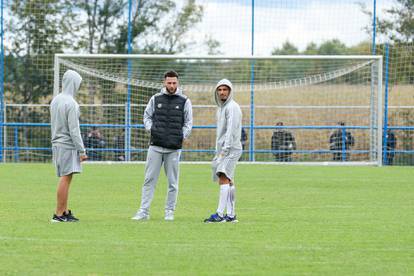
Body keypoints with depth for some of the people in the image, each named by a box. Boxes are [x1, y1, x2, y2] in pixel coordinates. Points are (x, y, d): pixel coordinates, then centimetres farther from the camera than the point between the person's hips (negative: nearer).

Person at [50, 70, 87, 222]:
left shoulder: (55, 100, 12)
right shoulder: (71, 103, -15)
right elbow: (74, 129, -17)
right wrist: (82, 150, -13)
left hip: (57, 144, 9)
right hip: (68, 145, -9)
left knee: (65, 178, 12)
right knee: (66, 178, -7)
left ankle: (65, 212, 13)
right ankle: (59, 214, -8)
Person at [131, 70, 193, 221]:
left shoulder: (184, 101, 5)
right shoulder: (156, 99, 8)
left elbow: (188, 122, 9)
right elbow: (147, 116, 16)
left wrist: (181, 136, -2)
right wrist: (151, 128, 0)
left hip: (174, 148, -1)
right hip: (156, 145, 1)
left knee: (173, 182, 4)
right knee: (149, 179, -1)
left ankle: (169, 211, 12)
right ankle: (144, 211, 0)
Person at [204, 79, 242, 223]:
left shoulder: (232, 107, -10)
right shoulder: (221, 108, 21)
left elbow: (231, 130, -18)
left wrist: (225, 149, -23)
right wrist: (218, 152, 19)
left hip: (231, 148, -10)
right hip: (223, 149, 10)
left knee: (224, 179, -17)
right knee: (228, 181, 9)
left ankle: (220, 214, -24)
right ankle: (231, 214, 11)